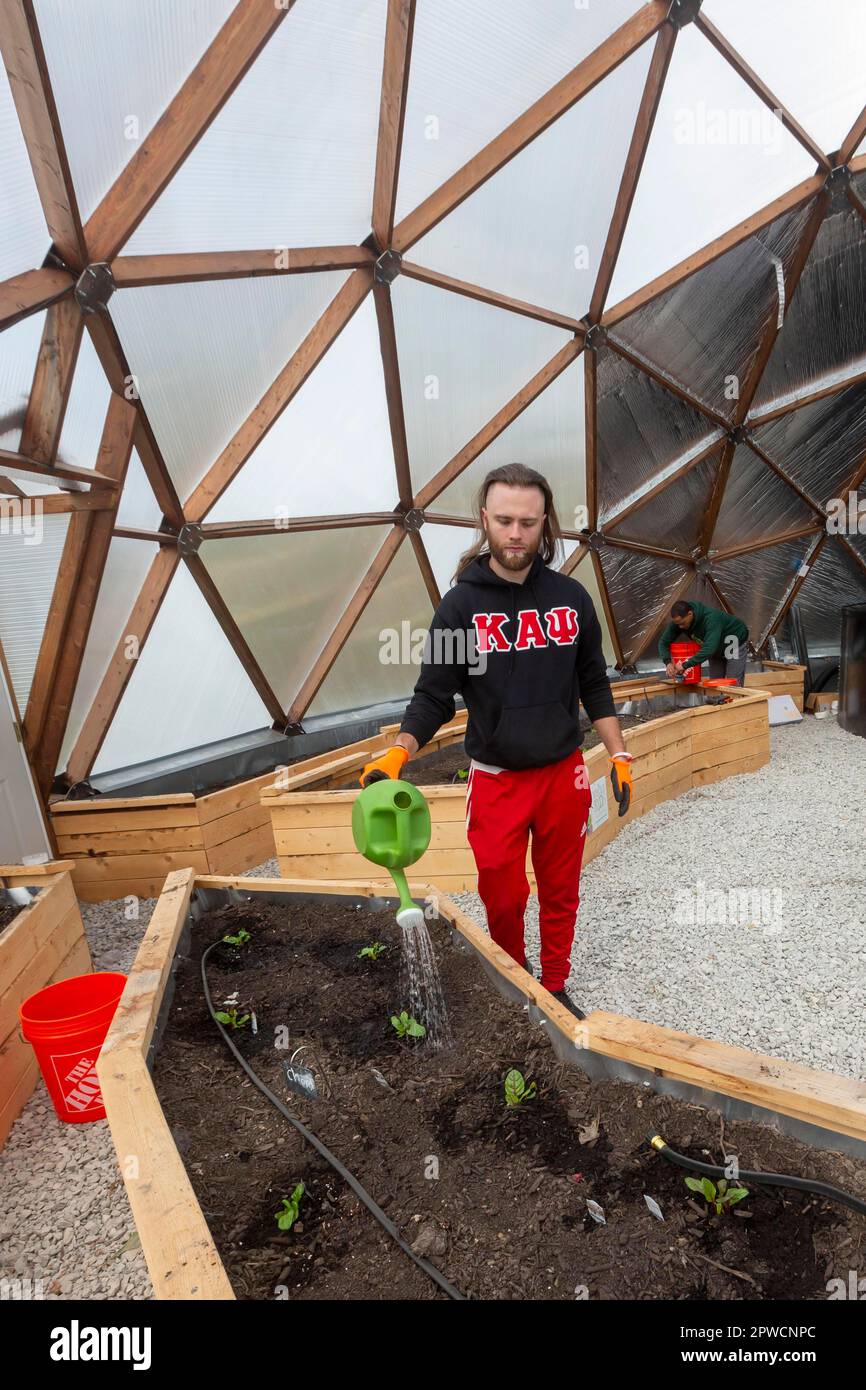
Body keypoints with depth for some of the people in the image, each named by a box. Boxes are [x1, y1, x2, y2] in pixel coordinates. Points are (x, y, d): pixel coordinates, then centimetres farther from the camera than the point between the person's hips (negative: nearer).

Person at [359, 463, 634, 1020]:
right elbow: (435, 696, -9)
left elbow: (594, 685, 7)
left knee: (560, 893, 16)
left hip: (564, 775, 2)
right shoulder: (461, 605, -9)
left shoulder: (570, 596, -2)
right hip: (496, 781, -2)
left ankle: (555, 987, 38)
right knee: (504, 902, 10)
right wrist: (400, 751, -25)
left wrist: (619, 754, 4)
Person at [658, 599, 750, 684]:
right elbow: (663, 642, -16)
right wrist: (668, 662, -34)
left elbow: (709, 648, -51)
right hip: (717, 648, 7)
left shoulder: (711, 618, -41)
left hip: (734, 641, -6)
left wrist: (685, 665, -52)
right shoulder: (678, 621, -22)